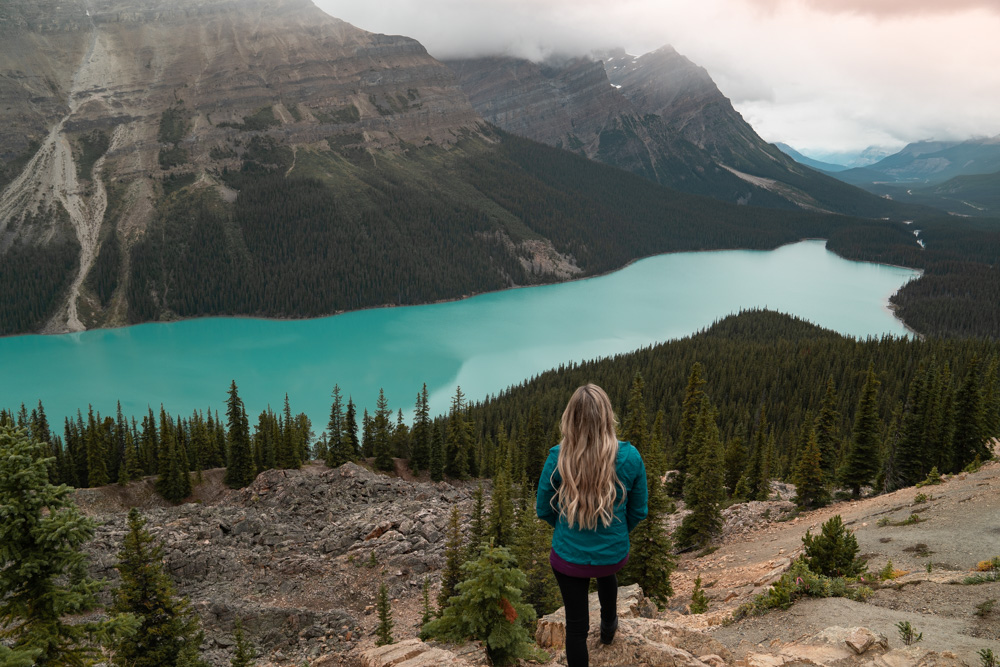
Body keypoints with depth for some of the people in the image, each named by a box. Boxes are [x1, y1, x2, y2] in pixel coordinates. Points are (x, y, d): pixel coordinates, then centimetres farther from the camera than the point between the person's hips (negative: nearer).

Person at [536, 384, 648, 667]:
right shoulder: (630, 458, -19)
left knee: (576, 626, 18)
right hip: (614, 555, 2)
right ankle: (608, 626, 62)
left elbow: (543, 510, -6)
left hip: (568, 557, -2)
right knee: (607, 575, 39)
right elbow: (638, 511, -5)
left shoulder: (557, 458, -21)